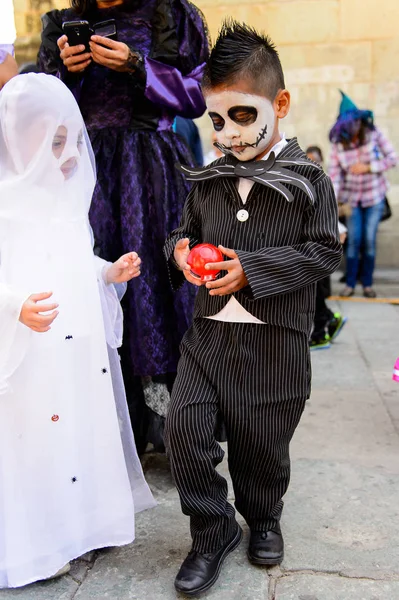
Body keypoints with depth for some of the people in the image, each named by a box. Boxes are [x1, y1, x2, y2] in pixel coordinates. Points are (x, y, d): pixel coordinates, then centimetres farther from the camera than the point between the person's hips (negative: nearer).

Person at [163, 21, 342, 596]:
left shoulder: (308, 180, -4)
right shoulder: (207, 179, 7)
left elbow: (325, 250, -7)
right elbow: (186, 230, 18)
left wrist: (251, 266, -18)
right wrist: (181, 249, -8)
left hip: (275, 338, -3)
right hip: (209, 329, 3)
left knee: (262, 440, 11)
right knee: (184, 425, -5)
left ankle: (263, 518, 42)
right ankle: (213, 529, 19)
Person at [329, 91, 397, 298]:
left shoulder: (374, 134, -10)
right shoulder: (338, 143, -9)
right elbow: (334, 173, -15)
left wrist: (368, 167, -19)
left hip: (374, 195, 0)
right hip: (351, 197, 0)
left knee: (369, 240, 1)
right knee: (353, 240, 0)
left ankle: (367, 283, 14)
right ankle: (350, 283, 13)